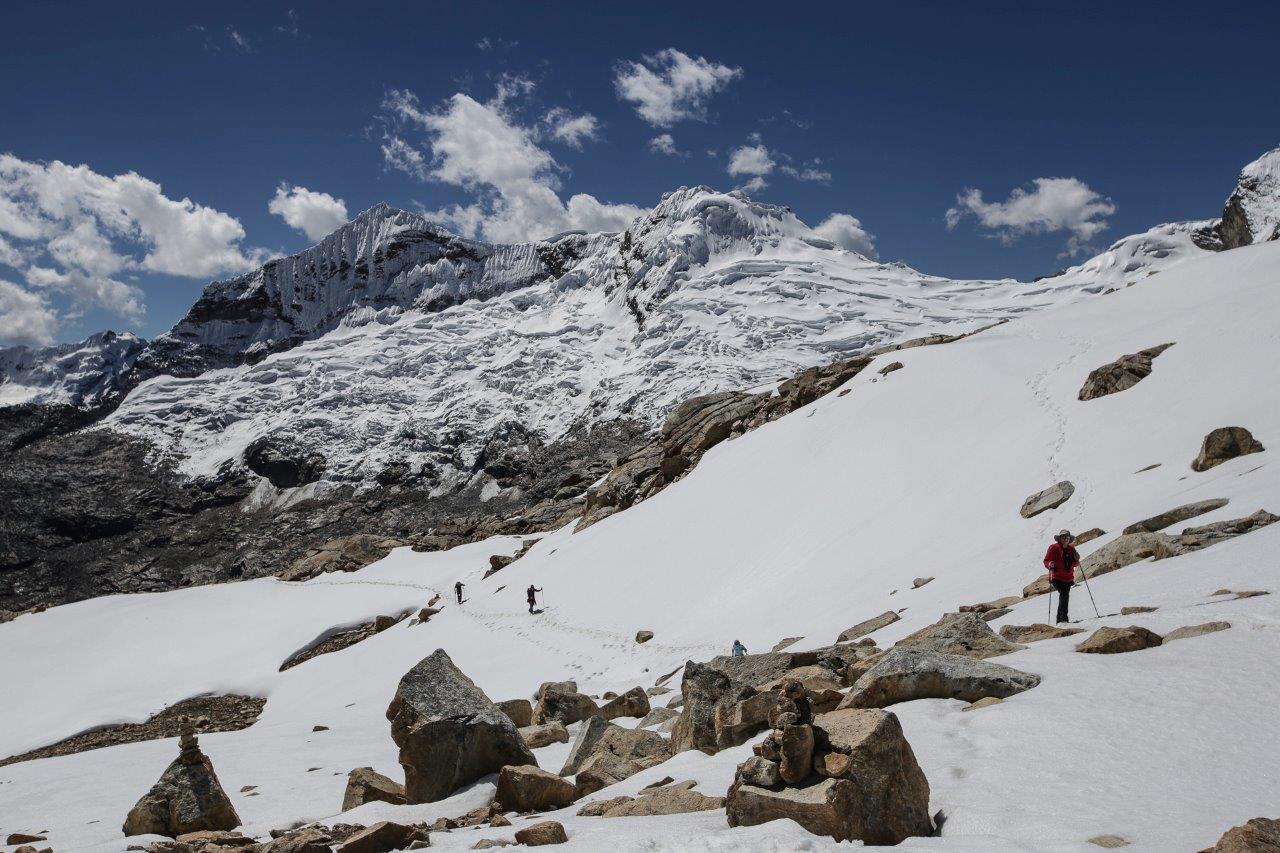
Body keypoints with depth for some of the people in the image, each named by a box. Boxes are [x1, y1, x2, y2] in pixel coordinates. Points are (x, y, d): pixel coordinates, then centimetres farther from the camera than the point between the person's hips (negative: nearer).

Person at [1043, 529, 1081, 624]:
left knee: (1063, 597, 14)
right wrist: (1050, 565, -27)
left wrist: (1076, 559, -7)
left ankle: (1059, 619, 27)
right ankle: (1063, 618, -23)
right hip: (1057, 578, -6)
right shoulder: (1054, 548, -7)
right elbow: (1046, 561, -5)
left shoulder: (1071, 549, 8)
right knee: (1064, 595, -24)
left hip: (1068, 578, 6)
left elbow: (1075, 564, 14)